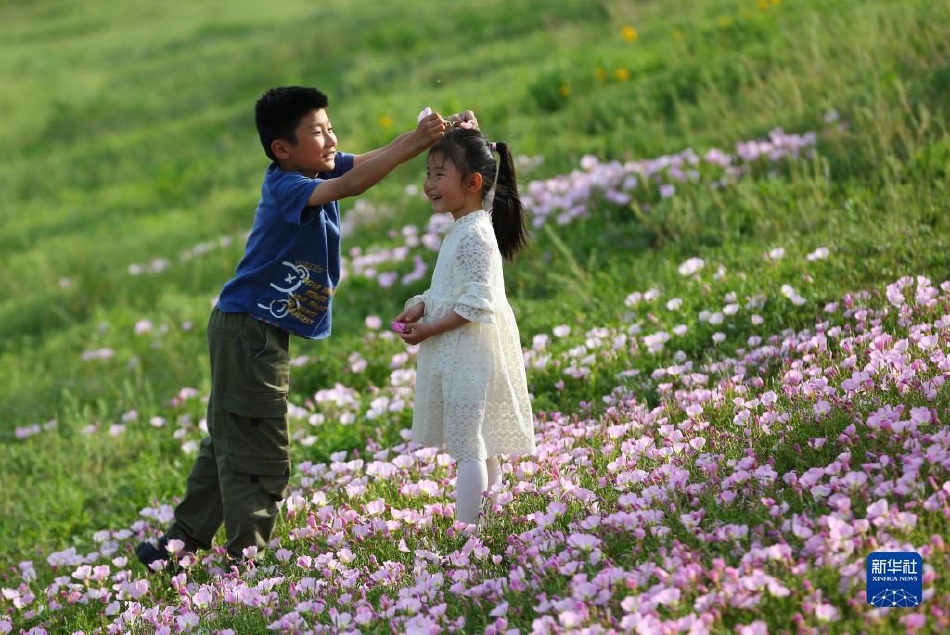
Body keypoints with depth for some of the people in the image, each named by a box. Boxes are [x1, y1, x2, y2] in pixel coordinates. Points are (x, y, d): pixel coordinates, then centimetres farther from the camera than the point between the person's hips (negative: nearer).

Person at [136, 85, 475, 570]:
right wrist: (416, 141, -38)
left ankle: (185, 537, 26)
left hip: (263, 334, 9)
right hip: (247, 330, -9)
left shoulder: (320, 168, 3)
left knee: (230, 440, 17)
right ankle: (248, 551, 2)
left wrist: (440, 134, -14)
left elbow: (375, 158, 1)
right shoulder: (284, 187, -22)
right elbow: (349, 185, -36)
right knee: (258, 449, -4)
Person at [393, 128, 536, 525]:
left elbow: (477, 304, -23)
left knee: (465, 446, -9)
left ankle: (467, 528, -8)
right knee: (477, 445, 14)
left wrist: (429, 331, -19)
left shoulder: (475, 235, -18)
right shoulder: (459, 231, 13)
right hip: (455, 354, 10)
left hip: (470, 353, -10)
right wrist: (419, 309, 3)